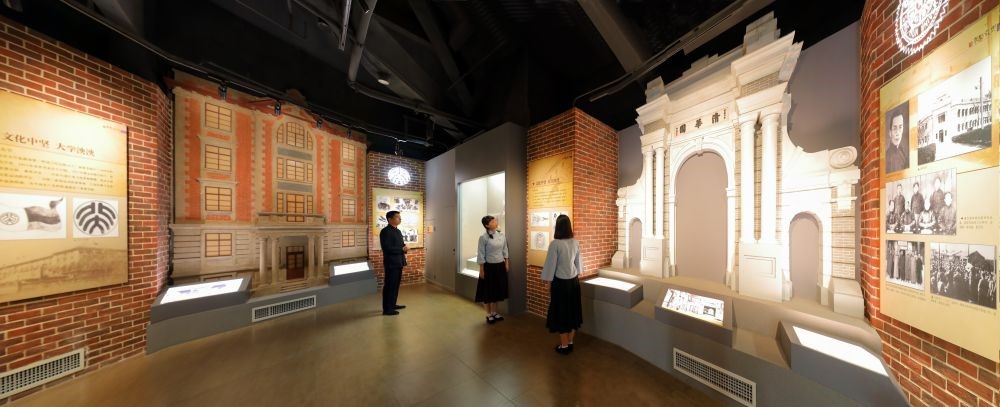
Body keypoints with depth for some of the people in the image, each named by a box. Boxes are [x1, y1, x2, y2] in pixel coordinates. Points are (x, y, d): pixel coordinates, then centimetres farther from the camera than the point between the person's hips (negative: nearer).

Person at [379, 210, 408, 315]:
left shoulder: (398, 231, 14)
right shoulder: (385, 231, -15)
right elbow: (387, 248, -22)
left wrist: (405, 248, -1)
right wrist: (402, 249, -21)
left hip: (398, 262, 9)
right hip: (391, 263, -9)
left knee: (396, 285, 17)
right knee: (389, 285, -1)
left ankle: (392, 304, 29)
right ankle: (387, 309, 8)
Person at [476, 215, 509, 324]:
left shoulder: (501, 235, 3)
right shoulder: (483, 237, -13)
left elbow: (505, 251, 11)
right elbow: (481, 255, -11)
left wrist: (507, 263, 7)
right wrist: (481, 270, -11)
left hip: (500, 266, 5)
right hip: (489, 267, -5)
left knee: (497, 290, 15)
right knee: (487, 291, 7)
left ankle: (494, 312, 32)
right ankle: (488, 314, 24)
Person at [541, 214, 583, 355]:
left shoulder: (555, 244, -20)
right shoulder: (576, 242, -2)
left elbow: (551, 265, -15)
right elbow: (578, 263, 8)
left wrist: (549, 284, -4)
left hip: (560, 282, -6)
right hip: (574, 281, 6)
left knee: (561, 312, 8)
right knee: (573, 310, 16)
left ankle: (564, 345, 20)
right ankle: (570, 342, 30)